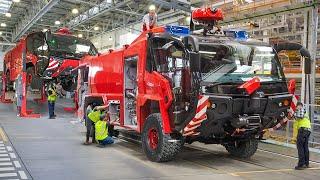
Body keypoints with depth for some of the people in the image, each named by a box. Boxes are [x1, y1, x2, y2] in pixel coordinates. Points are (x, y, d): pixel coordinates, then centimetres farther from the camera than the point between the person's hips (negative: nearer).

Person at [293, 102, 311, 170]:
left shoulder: (297, 112, 3)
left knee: (300, 147, -7)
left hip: (302, 129, -7)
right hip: (308, 130, 7)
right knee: (305, 147, 14)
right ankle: (306, 163, 19)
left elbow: (296, 125, -7)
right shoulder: (306, 114, 25)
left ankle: (301, 164, -11)